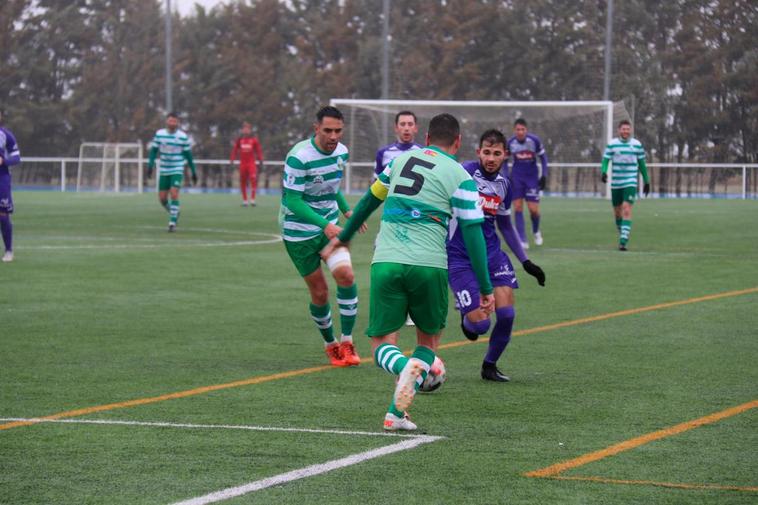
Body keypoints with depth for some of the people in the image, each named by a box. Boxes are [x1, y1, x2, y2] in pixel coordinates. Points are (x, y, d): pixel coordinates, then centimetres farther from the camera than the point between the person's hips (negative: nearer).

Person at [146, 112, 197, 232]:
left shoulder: (183, 137, -5)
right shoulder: (159, 134, -1)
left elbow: (188, 155, 3)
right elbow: (153, 150, 4)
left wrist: (193, 172, 6)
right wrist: (150, 165, -10)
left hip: (177, 171, -3)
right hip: (163, 171, 3)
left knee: (174, 194, -18)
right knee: (162, 198, 3)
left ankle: (173, 222, -12)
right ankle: (174, 213, 32)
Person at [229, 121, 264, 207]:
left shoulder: (254, 140, 2)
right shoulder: (239, 139, 8)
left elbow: (258, 150, 2)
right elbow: (235, 150, 9)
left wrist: (260, 160, -7)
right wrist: (232, 160, 1)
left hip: (251, 163, -2)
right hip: (242, 163, 2)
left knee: (253, 179, -18)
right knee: (243, 182, 3)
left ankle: (252, 199, -16)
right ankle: (244, 200, 12)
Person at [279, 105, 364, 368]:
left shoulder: (341, 152, 0)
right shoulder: (299, 157, -22)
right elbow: (293, 201, -24)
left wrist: (347, 210, 11)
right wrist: (324, 224, -32)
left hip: (330, 225, 5)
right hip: (300, 232, -4)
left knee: (345, 274, -19)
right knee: (320, 293, 0)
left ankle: (347, 343, -8)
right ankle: (330, 345, 24)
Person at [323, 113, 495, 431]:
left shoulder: (401, 160, 17)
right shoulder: (460, 178, 4)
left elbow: (370, 199, 29)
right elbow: (473, 233, -3)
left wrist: (344, 236, 44)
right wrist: (486, 289, 1)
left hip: (385, 262, 2)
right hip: (429, 265, -2)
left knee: (382, 345, 7)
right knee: (429, 339, 18)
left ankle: (406, 368, -29)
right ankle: (396, 412, 1)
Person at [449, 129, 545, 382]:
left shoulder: (504, 184, 8)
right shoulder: (464, 174, -14)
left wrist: (525, 261, 20)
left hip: (492, 254, 6)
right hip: (459, 258, -6)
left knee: (506, 313, -8)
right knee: (480, 323, -12)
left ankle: (490, 366, 17)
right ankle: (466, 319, 28)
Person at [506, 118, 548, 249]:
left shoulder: (534, 140, -12)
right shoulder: (510, 143, -7)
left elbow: (543, 157, 1)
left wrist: (544, 175, -4)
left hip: (532, 177, -1)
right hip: (516, 177, 1)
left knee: (534, 209, -5)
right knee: (517, 208, -7)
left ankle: (536, 231, 27)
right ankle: (522, 241, -3)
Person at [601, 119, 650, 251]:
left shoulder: (637, 144, 3)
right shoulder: (612, 144, 1)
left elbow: (642, 164, 11)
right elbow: (605, 160, -3)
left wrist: (646, 182, 14)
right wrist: (603, 172, -23)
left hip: (630, 183, -2)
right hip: (616, 184, 2)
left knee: (627, 210, -16)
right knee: (617, 211, 11)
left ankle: (623, 241, -21)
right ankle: (623, 234, 35)